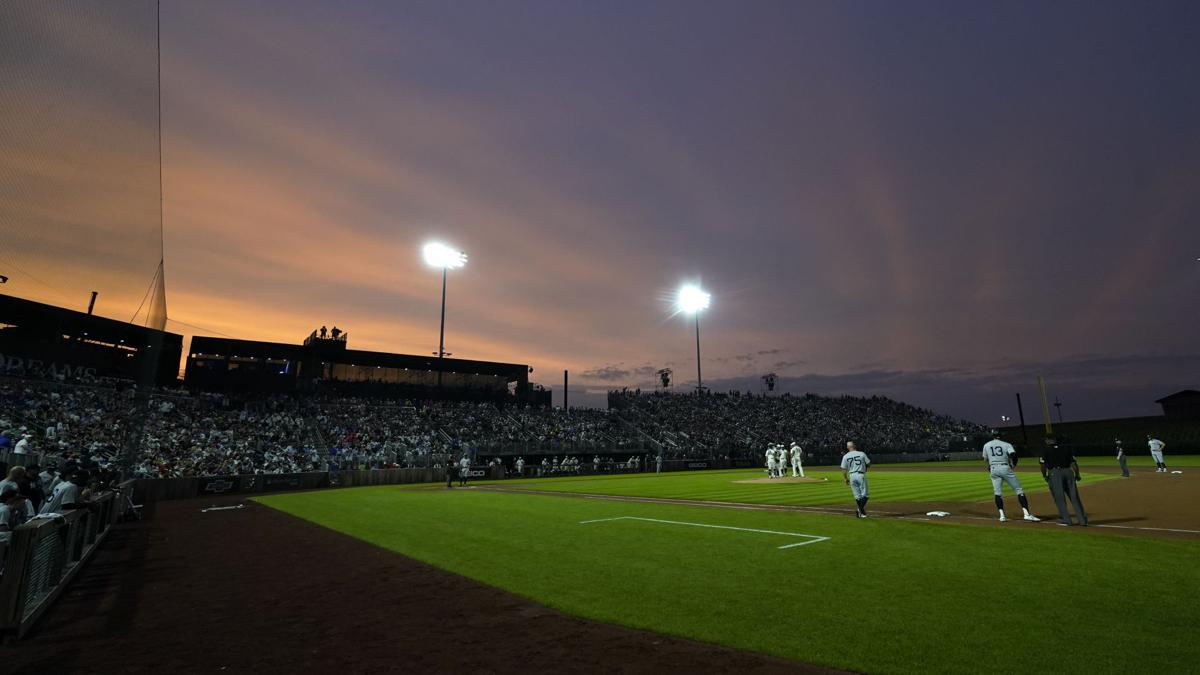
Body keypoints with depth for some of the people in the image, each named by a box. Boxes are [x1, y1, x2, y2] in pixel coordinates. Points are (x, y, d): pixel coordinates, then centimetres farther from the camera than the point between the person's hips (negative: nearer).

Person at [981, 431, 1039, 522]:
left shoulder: (986, 445, 11)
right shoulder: (1006, 444, 3)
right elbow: (1013, 455, -14)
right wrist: (1013, 465, 3)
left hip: (993, 469, 2)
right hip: (1005, 468, -2)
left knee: (997, 493, 6)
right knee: (1019, 490, 3)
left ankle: (1002, 515, 0)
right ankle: (1027, 514, -6)